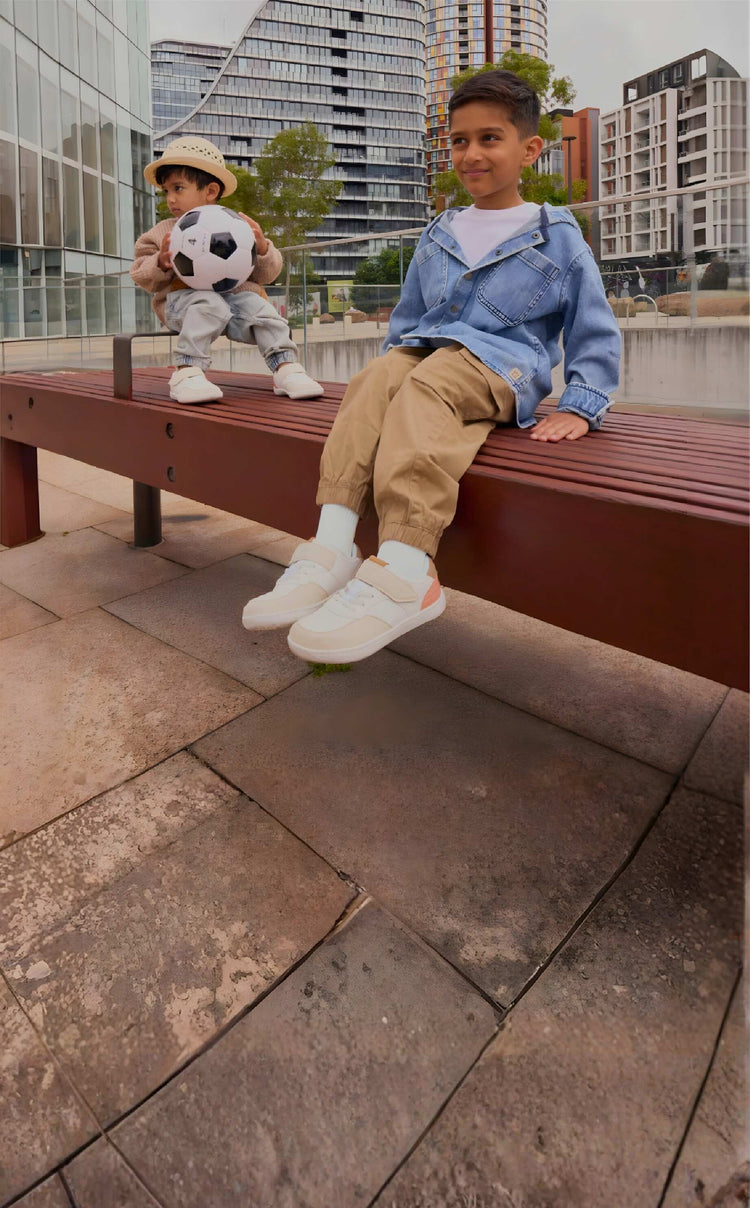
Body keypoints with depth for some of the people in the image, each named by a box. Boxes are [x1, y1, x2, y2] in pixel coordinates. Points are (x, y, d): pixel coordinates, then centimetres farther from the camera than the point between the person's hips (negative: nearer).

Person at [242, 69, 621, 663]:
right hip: (422, 351, 5)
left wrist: (580, 407, -3)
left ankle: (405, 569, -52)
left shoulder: (557, 236, 12)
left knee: (427, 387, -37)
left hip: (504, 368, -4)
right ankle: (333, 547, -43)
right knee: (373, 381, -30)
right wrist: (391, 362, 17)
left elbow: (596, 329, 9)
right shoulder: (437, 237, 25)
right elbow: (407, 316, 32)